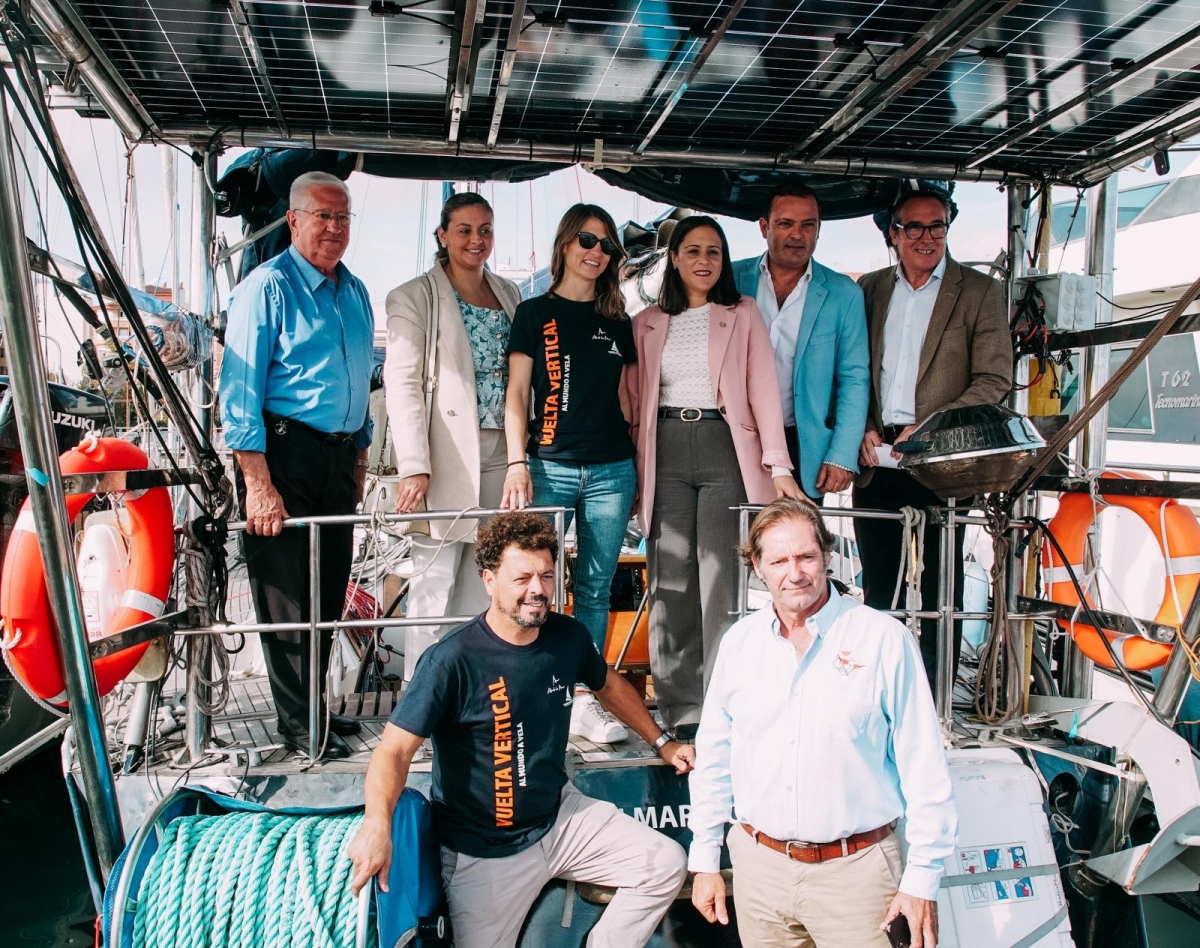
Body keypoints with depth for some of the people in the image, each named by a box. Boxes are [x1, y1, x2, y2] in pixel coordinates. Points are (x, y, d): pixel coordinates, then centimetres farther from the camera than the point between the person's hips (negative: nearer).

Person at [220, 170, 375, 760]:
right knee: (288, 595, 0)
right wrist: (258, 484, -20)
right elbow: (239, 390, -14)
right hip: (284, 452, -7)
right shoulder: (267, 287, -8)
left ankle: (315, 706, 27)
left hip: (339, 455, 7)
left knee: (329, 590, 13)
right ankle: (298, 725, 12)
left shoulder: (355, 292, 15)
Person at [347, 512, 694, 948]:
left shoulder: (569, 636, -5)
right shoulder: (453, 660, -23)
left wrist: (661, 741, 18)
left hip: (561, 816, 5)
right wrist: (378, 822, -42)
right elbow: (394, 750, -25)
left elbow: (609, 685, 16)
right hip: (483, 849, -5)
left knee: (666, 864, -2)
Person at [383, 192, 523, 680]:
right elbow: (402, 383, -10)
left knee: (483, 580, 8)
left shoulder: (510, 295, 15)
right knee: (435, 579, -3)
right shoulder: (415, 297, -1)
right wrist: (413, 466, -19)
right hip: (447, 456, -5)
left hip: (500, 454, 5)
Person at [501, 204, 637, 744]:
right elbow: (517, 394, 1)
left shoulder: (616, 322, 15)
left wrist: (637, 468, 13)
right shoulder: (535, 313, 5)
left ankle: (583, 700, 13)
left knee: (595, 588, 5)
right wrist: (517, 463, -9)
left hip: (611, 469, 3)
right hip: (550, 465, -3)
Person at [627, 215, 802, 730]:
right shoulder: (647, 324, 16)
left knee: (721, 581, -7)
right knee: (670, 582, -1)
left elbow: (763, 389, 4)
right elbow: (635, 402, 14)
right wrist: (634, 473, 7)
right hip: (666, 451, 2)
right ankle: (680, 710, 7)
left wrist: (778, 465, -4)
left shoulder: (743, 314, 11)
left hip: (724, 448, -2)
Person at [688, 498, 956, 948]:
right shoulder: (739, 642, 3)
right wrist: (705, 861, 10)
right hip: (759, 864, 4)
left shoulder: (884, 639, -9)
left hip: (854, 869, -3)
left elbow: (923, 768, -7)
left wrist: (922, 880, -7)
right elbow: (714, 757, 10)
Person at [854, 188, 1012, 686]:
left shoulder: (979, 291, 2)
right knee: (876, 584, 10)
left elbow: (994, 379, -5)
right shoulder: (869, 289, 12)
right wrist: (863, 430, -2)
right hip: (876, 459, 3)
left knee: (940, 586, 2)